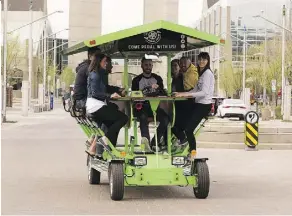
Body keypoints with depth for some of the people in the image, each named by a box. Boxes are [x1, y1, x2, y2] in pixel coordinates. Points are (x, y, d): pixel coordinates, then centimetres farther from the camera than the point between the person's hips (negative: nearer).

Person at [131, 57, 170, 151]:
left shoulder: (158, 78, 16)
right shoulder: (136, 80, 12)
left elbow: (162, 93, 5)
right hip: (141, 106, -2)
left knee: (165, 118, -27)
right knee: (143, 116, -37)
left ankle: (153, 143, -26)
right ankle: (146, 139, -59)